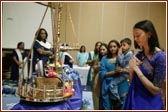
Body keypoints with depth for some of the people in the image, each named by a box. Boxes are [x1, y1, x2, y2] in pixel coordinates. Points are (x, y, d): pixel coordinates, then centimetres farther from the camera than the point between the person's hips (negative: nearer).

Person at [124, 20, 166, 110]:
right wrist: (131, 68, -10)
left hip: (149, 103, -6)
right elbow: (132, 81, 8)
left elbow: (155, 90, -19)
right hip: (133, 100, 6)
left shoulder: (160, 57, -17)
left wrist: (137, 69, -19)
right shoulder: (139, 55, 1)